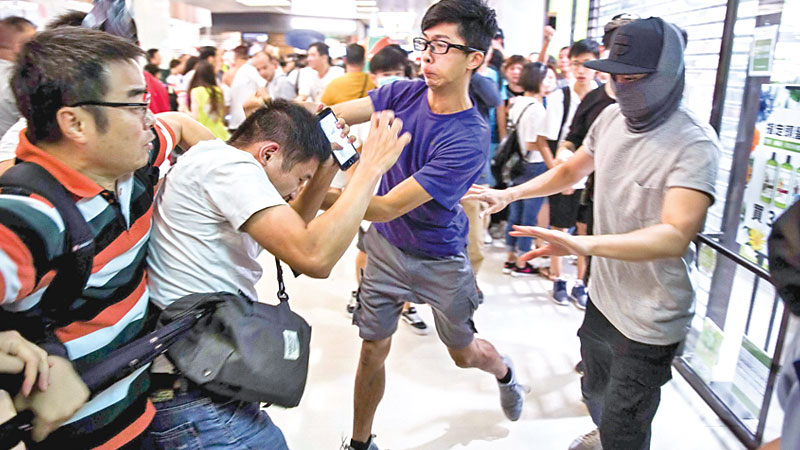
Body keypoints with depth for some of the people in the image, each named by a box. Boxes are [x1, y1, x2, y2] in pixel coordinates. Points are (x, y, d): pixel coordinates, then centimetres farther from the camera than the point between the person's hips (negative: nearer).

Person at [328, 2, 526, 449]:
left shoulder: (469, 139, -28)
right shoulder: (404, 93, -10)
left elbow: (387, 207, -33)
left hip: (440, 259, -3)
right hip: (386, 246, 4)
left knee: (464, 354, 18)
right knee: (373, 351, 11)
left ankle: (504, 370, 55)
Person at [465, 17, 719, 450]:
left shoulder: (694, 144, -23)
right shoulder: (612, 117, -3)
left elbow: (675, 235, -35)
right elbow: (571, 170, 13)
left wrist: (584, 244, -48)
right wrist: (508, 194, 3)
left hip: (649, 321, -7)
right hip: (602, 297, 7)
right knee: (595, 391, 30)